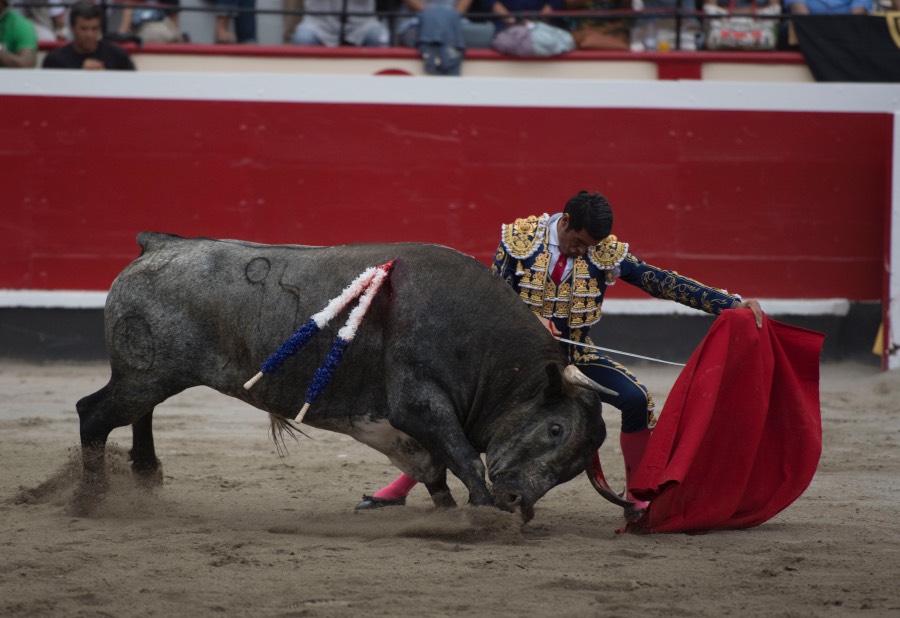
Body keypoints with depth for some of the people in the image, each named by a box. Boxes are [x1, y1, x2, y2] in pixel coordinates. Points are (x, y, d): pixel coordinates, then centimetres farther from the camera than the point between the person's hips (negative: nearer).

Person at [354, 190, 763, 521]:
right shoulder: (519, 239, -15)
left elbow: (666, 283, -16)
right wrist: (527, 321, -34)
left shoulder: (607, 253, -14)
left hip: (574, 355, 1)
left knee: (636, 399, -20)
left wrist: (732, 304, -24)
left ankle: (638, 499, -6)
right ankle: (399, 490, 3)